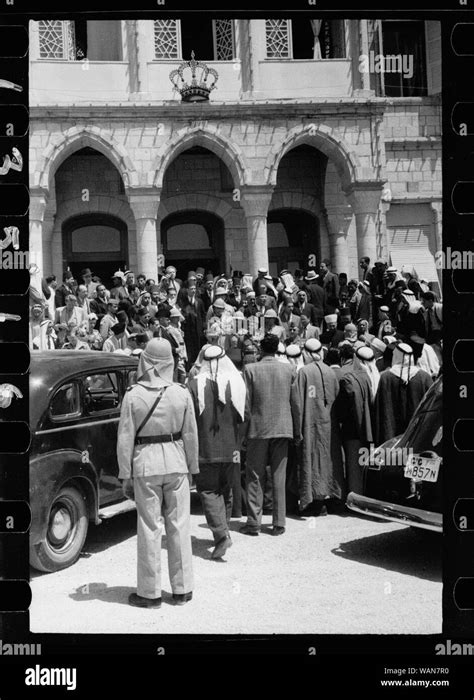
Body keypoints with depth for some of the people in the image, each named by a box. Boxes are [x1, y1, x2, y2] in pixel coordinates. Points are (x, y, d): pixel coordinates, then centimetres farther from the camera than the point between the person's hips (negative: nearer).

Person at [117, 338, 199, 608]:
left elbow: (125, 439, -6)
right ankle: (182, 589, 22)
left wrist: (126, 475, 2)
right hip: (176, 463, 2)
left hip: (145, 464, -2)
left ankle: (150, 593, 17)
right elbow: (191, 435, 2)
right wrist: (192, 468, 12)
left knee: (150, 528, 7)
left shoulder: (133, 396, -9)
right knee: (179, 526, 11)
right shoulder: (182, 394, -4)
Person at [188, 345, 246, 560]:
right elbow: (244, 417, 1)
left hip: (206, 448, -3)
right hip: (230, 448, 4)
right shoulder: (237, 383, -1)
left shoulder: (194, 385, -8)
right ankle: (222, 532, 30)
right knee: (225, 490, 18)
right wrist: (238, 444, 11)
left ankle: (221, 534, -12)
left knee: (208, 490, 3)